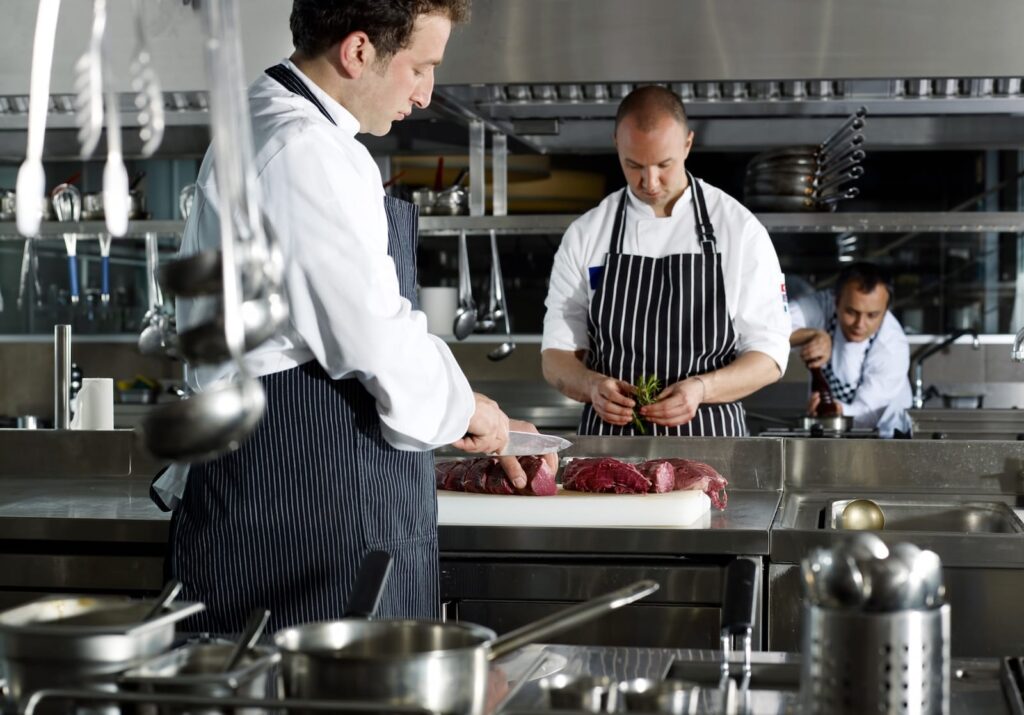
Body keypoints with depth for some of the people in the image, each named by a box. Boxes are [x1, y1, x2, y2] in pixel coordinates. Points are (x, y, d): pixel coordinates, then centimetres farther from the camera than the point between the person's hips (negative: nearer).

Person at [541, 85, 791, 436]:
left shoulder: (740, 229, 1)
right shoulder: (585, 235, 6)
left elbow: (769, 356, 2)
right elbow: (556, 356, 8)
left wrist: (701, 389, -17)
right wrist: (591, 386, -14)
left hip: (710, 443, -2)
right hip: (609, 447, 2)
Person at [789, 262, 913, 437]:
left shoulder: (893, 348, -23)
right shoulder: (821, 306, -18)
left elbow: (864, 414, -23)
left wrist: (838, 410, -44)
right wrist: (814, 335, -44)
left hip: (881, 440, -3)